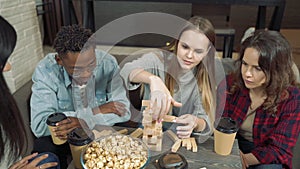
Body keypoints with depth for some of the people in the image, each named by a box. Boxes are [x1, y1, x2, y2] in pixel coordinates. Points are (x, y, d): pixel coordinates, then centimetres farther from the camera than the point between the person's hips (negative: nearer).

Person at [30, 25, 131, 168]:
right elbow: (39, 126, -27)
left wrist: (84, 120, -33)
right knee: (43, 148, -30)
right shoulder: (46, 70, -21)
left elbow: (123, 110, -17)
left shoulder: (108, 63, -17)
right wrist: (96, 112, -28)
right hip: (61, 136, 0)